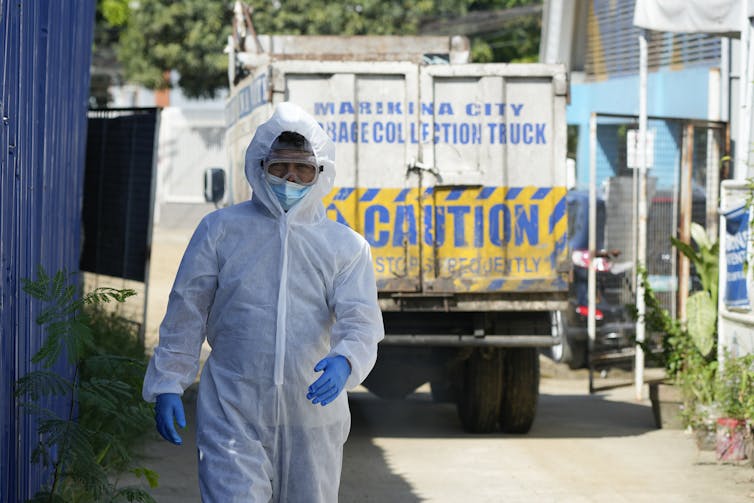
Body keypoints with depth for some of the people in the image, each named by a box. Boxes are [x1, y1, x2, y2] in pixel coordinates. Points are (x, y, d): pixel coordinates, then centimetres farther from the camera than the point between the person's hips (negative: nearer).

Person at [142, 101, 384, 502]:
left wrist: (344, 361, -27)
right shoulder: (220, 229, 5)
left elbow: (362, 321, -5)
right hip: (232, 416, -2)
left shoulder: (345, 246, 6)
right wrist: (167, 385, 2)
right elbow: (186, 312, 8)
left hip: (312, 419, 2)